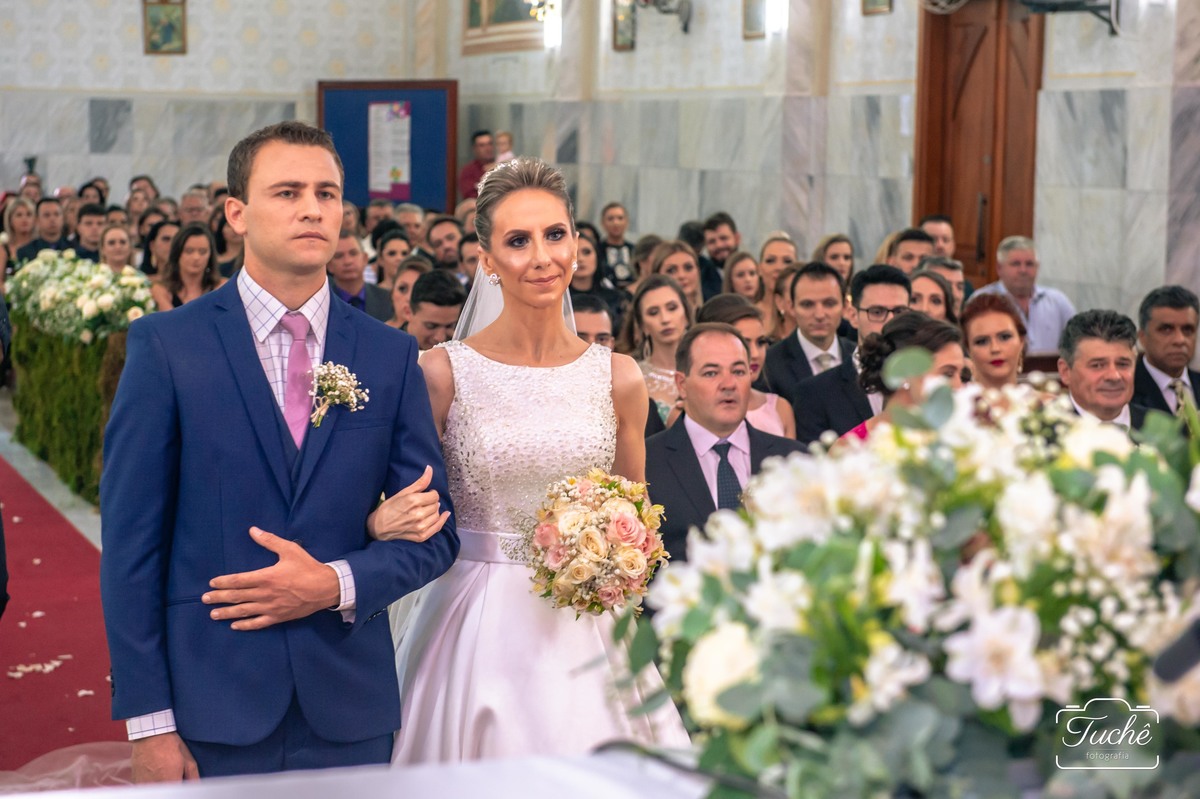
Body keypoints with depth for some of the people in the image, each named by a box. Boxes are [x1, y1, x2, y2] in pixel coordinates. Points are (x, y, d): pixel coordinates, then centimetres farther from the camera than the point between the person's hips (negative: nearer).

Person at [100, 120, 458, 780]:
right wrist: (148, 718, -8)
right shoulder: (166, 345, -3)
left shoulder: (390, 356, 4)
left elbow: (435, 534, 7)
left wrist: (337, 584, -11)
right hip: (212, 705, -2)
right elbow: (131, 540, -4)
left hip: (349, 705, 2)